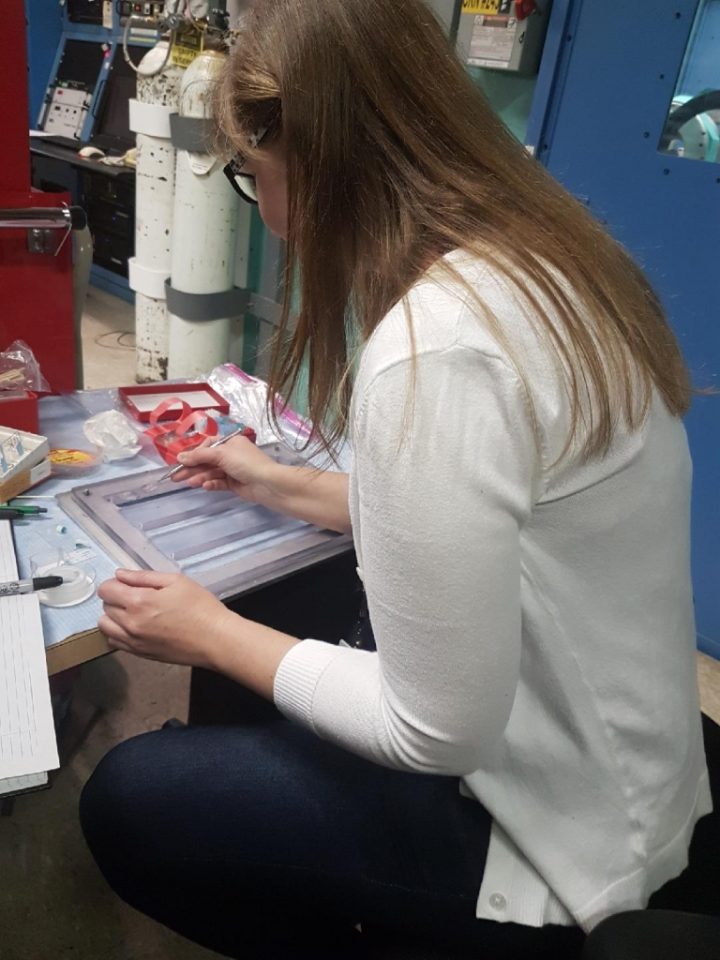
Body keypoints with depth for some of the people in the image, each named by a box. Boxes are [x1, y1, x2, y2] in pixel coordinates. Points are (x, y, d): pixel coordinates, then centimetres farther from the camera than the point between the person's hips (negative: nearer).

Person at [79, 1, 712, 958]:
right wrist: (285, 486, 13)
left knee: (126, 800, 3)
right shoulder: (537, 257, -2)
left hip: (555, 836, -8)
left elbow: (439, 734, -24)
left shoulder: (430, 351, -32)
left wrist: (214, 635, -10)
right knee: (243, 686, 21)